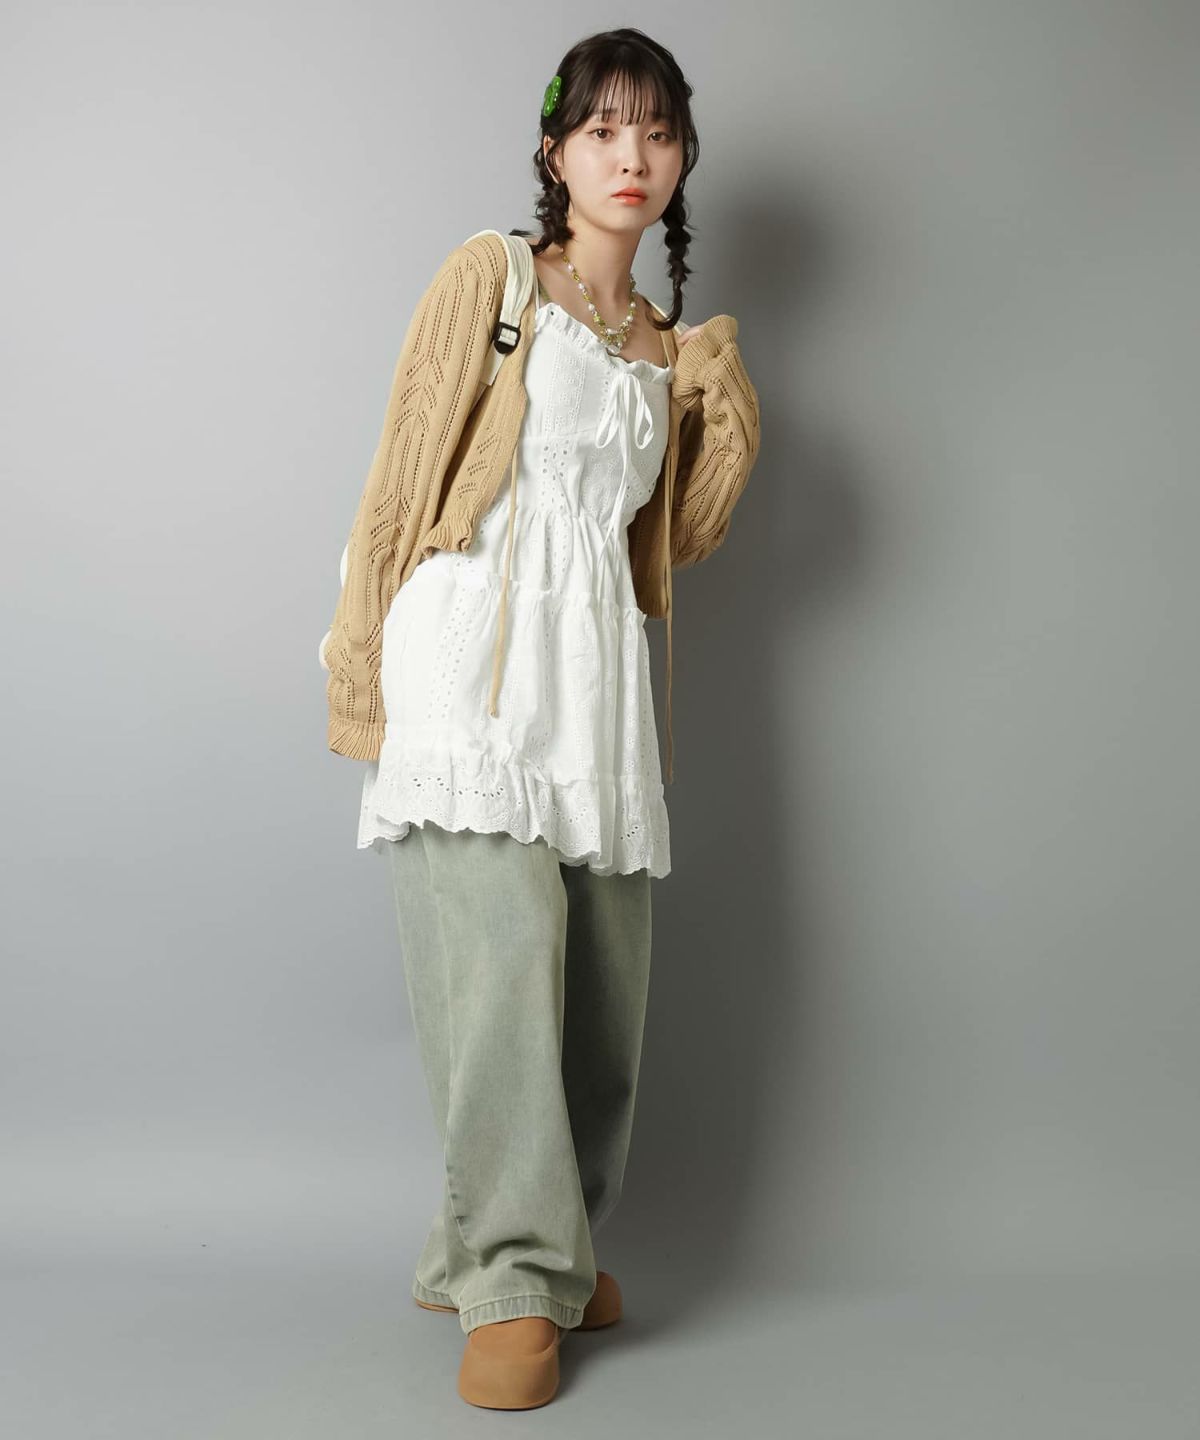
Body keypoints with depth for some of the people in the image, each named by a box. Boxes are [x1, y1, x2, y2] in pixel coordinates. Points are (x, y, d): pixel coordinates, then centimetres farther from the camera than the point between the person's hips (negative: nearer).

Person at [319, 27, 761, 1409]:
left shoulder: (670, 346, 22)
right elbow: (405, 473, 2)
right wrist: (364, 675, -5)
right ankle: (513, 1280, -10)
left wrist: (725, 409, 9)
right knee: (504, 933, -19)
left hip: (597, 666, 5)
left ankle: (532, 1241, 20)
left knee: (600, 973, 3)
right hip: (473, 646, -5)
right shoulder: (491, 275, 7)